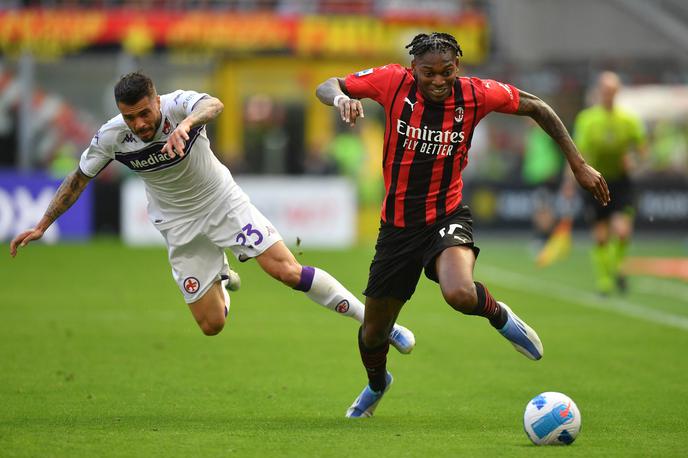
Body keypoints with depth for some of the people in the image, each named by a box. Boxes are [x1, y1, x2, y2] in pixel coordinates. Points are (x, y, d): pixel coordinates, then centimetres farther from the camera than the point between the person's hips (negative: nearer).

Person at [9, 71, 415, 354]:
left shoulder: (178, 105, -25)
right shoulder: (111, 137, -16)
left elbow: (213, 105, -49)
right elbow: (79, 178, 1)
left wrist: (188, 123, -71)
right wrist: (42, 226, 1)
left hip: (224, 201, -2)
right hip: (179, 225, 3)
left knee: (288, 271, -18)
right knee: (212, 325, 0)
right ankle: (221, 279, 37)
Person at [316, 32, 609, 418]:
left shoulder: (475, 94, -13)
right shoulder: (394, 82, -14)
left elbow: (536, 108, 2)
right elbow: (326, 87, -5)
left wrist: (579, 165, 0)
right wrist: (341, 98, -30)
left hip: (447, 216, -2)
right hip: (397, 224, 2)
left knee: (461, 295, -35)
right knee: (373, 334, 12)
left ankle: (498, 314, 2)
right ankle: (377, 384, 49)